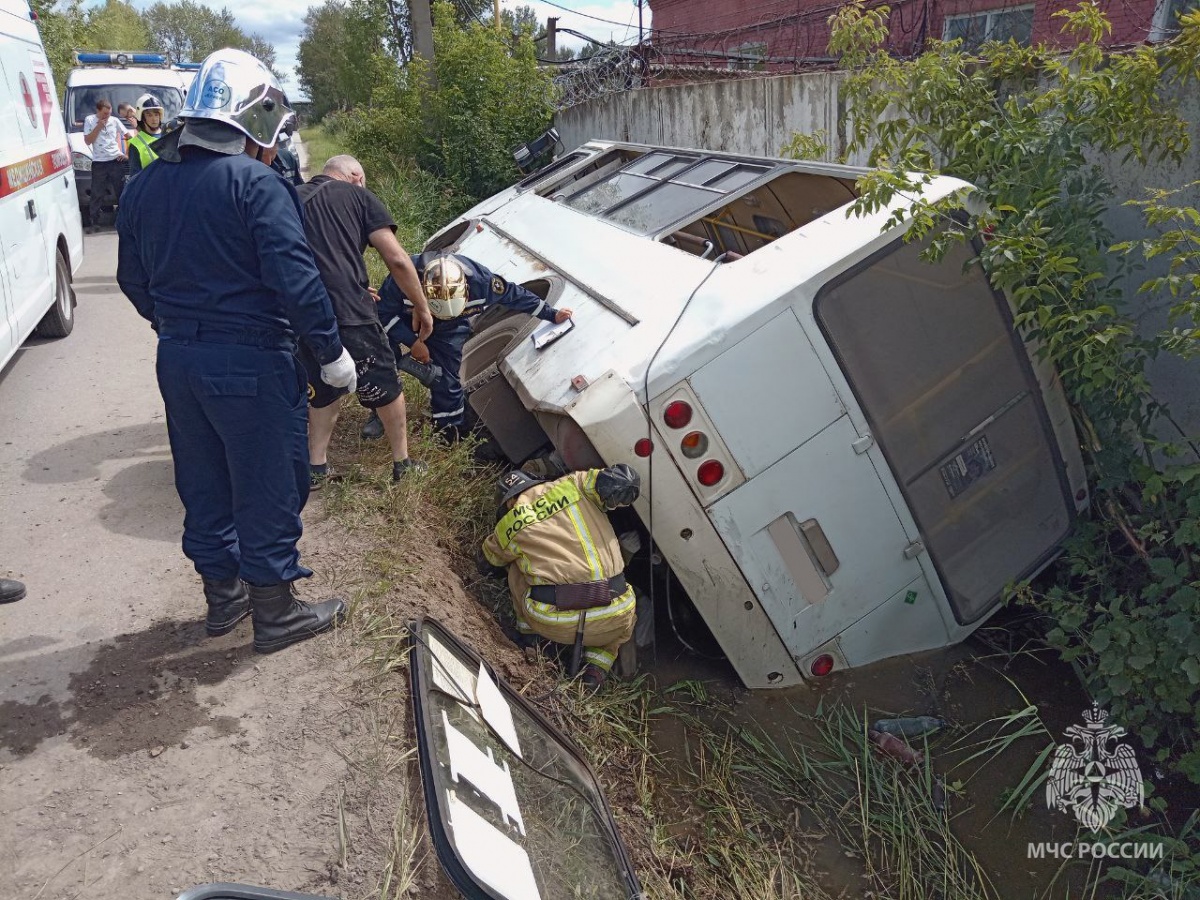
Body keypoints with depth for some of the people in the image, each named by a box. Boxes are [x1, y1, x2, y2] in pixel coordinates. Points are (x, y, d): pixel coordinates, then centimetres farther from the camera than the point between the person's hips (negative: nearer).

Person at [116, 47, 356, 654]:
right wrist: (331, 352, -13)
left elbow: (132, 278, 16)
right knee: (268, 489, 6)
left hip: (177, 359, 8)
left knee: (204, 485, 19)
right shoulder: (256, 183, -15)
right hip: (249, 363, -7)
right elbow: (295, 279, -22)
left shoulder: (144, 186, 9)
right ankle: (275, 614, 19)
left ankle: (223, 596, 35)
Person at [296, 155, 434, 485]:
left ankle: (316, 467, 26)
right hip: (349, 313, -4)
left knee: (322, 391, 26)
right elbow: (397, 260, -1)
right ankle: (402, 463, 26)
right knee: (385, 388, 16)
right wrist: (422, 308, 11)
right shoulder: (358, 195, 9)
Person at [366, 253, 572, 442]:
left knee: (447, 380, -5)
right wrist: (413, 342, -30)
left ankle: (450, 429, 17)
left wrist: (552, 315, -11)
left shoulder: (479, 280, -36)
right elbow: (383, 313, -25)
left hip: (448, 331, 1)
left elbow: (515, 295, -20)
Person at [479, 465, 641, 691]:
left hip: (553, 625, 1)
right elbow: (626, 481, -2)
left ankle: (529, 635, 29)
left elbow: (490, 560, 33)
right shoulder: (572, 485, 11)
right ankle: (597, 666, 17)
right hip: (612, 621, 0)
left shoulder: (509, 526, 13)